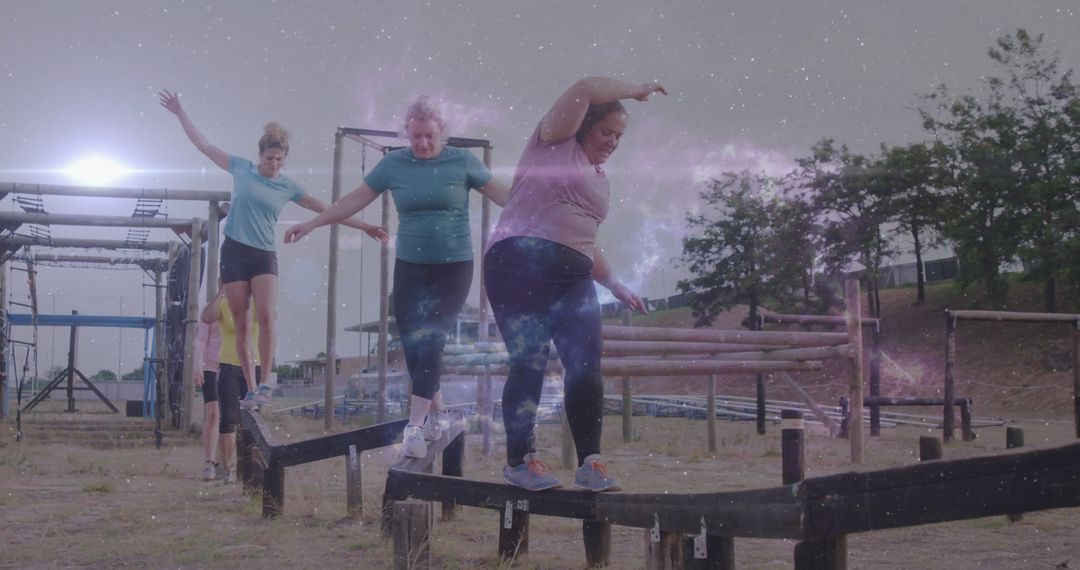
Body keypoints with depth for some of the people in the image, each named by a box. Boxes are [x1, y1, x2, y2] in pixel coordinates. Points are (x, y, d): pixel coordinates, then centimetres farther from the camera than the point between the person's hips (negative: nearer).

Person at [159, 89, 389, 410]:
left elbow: (326, 210, 8)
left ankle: (265, 384, -15)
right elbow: (203, 145, 8)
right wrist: (180, 113, 6)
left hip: (264, 255, 0)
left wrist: (364, 227, 5)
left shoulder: (288, 188, 6)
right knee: (241, 325, 0)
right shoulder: (241, 169, 4)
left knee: (265, 316, -21)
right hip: (234, 252, 0)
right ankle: (250, 389, 5)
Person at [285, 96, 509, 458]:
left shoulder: (461, 161, -4)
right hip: (410, 266, 3)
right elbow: (356, 199, 5)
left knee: (430, 339, -12)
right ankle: (435, 412, 21)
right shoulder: (393, 164, 1)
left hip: (454, 266, -3)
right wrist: (311, 224, 3)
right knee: (412, 342, 2)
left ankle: (415, 426, -13)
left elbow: (502, 194, 1)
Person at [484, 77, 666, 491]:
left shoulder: (600, 181, 27)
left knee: (586, 365, -5)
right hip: (521, 263, -7)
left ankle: (589, 462, -3)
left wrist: (615, 284, 27)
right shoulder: (554, 142, 7)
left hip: (573, 278, 7)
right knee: (530, 363, -8)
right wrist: (634, 91, 3)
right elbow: (585, 90, -7)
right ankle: (519, 461, 3)